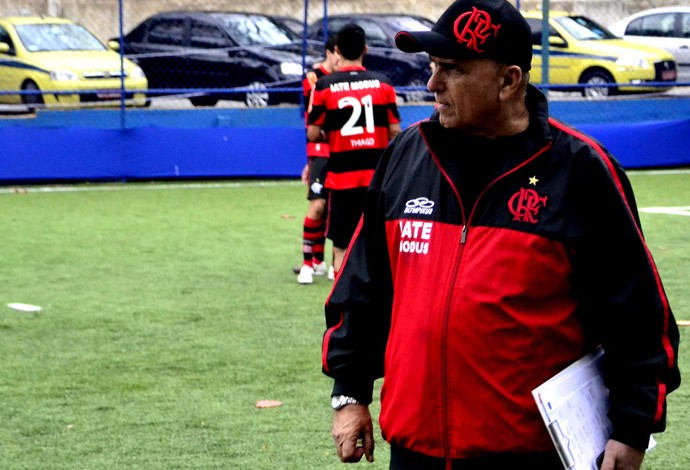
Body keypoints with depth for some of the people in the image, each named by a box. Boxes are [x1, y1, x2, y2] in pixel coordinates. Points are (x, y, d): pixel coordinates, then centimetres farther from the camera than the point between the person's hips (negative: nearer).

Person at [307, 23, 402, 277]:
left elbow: (313, 134, -4)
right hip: (378, 174, 1)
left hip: (341, 176, -1)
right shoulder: (382, 83, 0)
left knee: (341, 247, 5)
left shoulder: (324, 86, -4)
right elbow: (395, 131, 1)